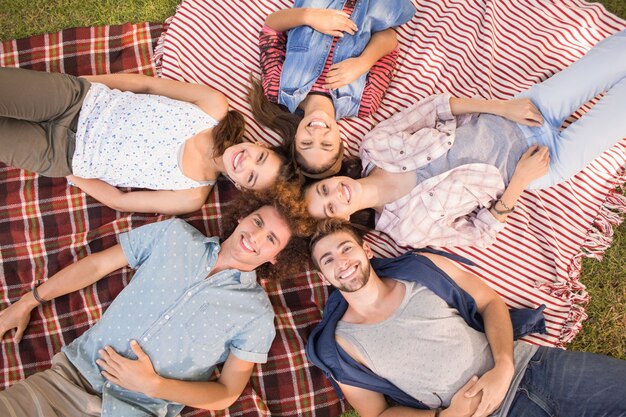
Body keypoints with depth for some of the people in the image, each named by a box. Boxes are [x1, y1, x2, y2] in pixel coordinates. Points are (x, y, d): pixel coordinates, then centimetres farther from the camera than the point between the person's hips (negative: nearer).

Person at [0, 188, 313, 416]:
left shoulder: (256, 315, -4)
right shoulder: (176, 235, 3)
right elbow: (97, 264, 10)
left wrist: (152, 385, -14)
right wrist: (27, 302, 12)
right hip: (77, 370, 2)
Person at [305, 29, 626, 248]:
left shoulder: (374, 146, -14)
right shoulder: (407, 227, -20)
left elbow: (431, 108, -6)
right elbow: (482, 233, -12)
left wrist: (502, 106, -16)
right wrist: (520, 181, -21)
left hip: (504, 119, 3)